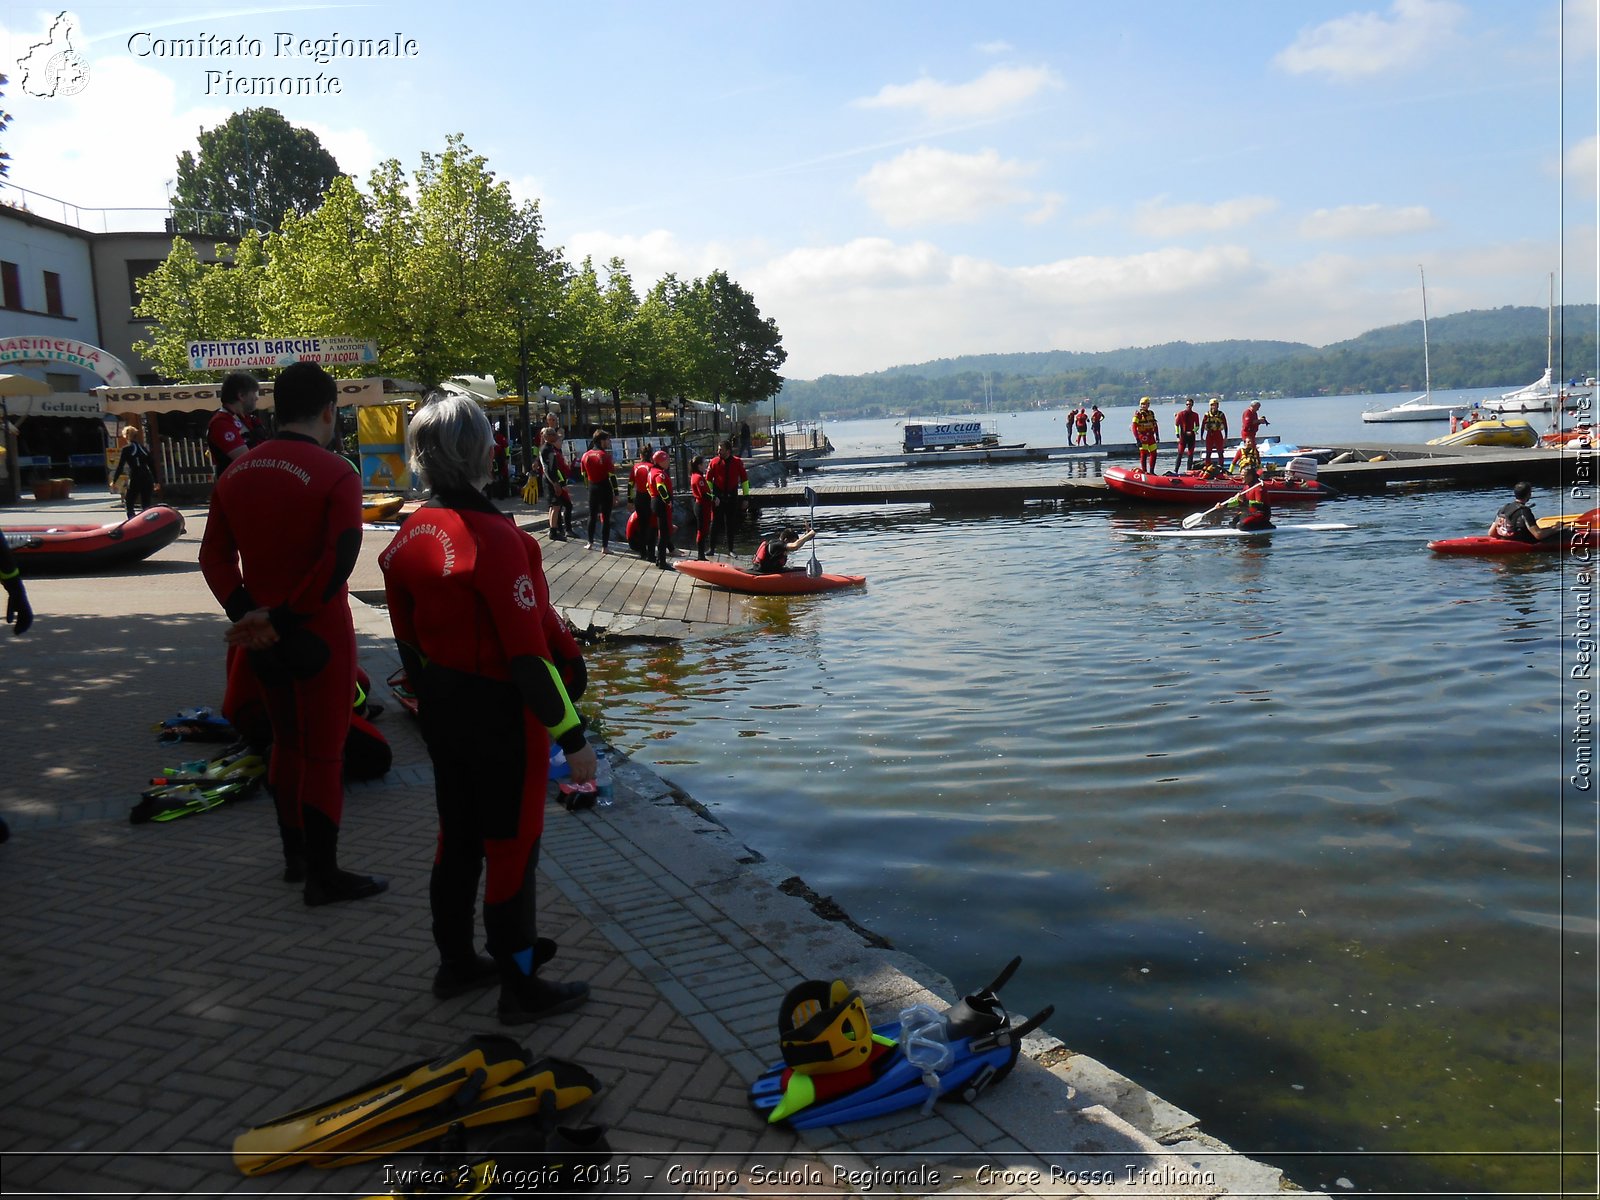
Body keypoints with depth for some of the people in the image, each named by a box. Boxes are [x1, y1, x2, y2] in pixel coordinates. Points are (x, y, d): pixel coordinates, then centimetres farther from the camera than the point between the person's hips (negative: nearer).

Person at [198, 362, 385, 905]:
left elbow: (214, 555, 4)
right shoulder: (335, 474, -15)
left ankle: (294, 855, 33)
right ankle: (323, 876, 13)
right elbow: (339, 561, -25)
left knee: (287, 742, 21)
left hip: (262, 638, 7)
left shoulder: (237, 471, 5)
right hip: (319, 635, -6)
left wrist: (247, 614, -5)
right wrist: (281, 619, -20)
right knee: (324, 753, 4)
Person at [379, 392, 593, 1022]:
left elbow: (409, 640, 9)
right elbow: (528, 653, -23)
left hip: (442, 709, 8)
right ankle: (521, 988, 17)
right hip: (500, 712, -7)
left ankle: (456, 962, 35)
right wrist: (571, 735, -17)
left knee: (458, 834, 20)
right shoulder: (496, 538, -23)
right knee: (512, 844, 5)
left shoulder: (408, 536, 1)